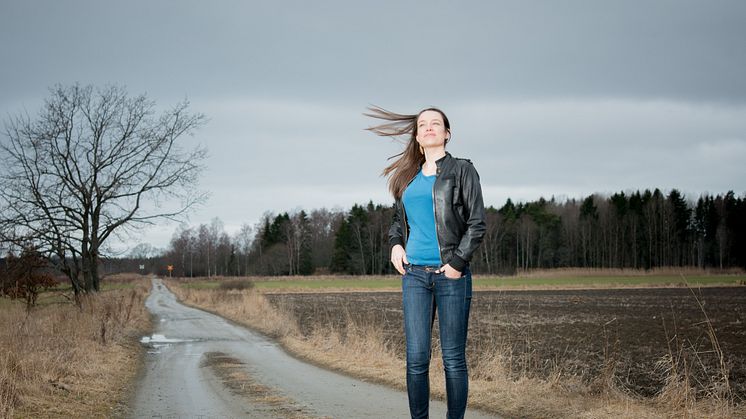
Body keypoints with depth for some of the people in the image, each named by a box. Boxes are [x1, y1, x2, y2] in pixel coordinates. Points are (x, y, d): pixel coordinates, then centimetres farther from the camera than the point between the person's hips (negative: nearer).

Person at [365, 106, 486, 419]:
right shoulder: (408, 177, 15)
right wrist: (395, 243, 8)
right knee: (416, 357, 0)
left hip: (451, 275, -4)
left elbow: (477, 223, -3)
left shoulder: (462, 170, 2)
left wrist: (458, 262, -12)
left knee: (453, 358, -1)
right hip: (414, 274, 4)